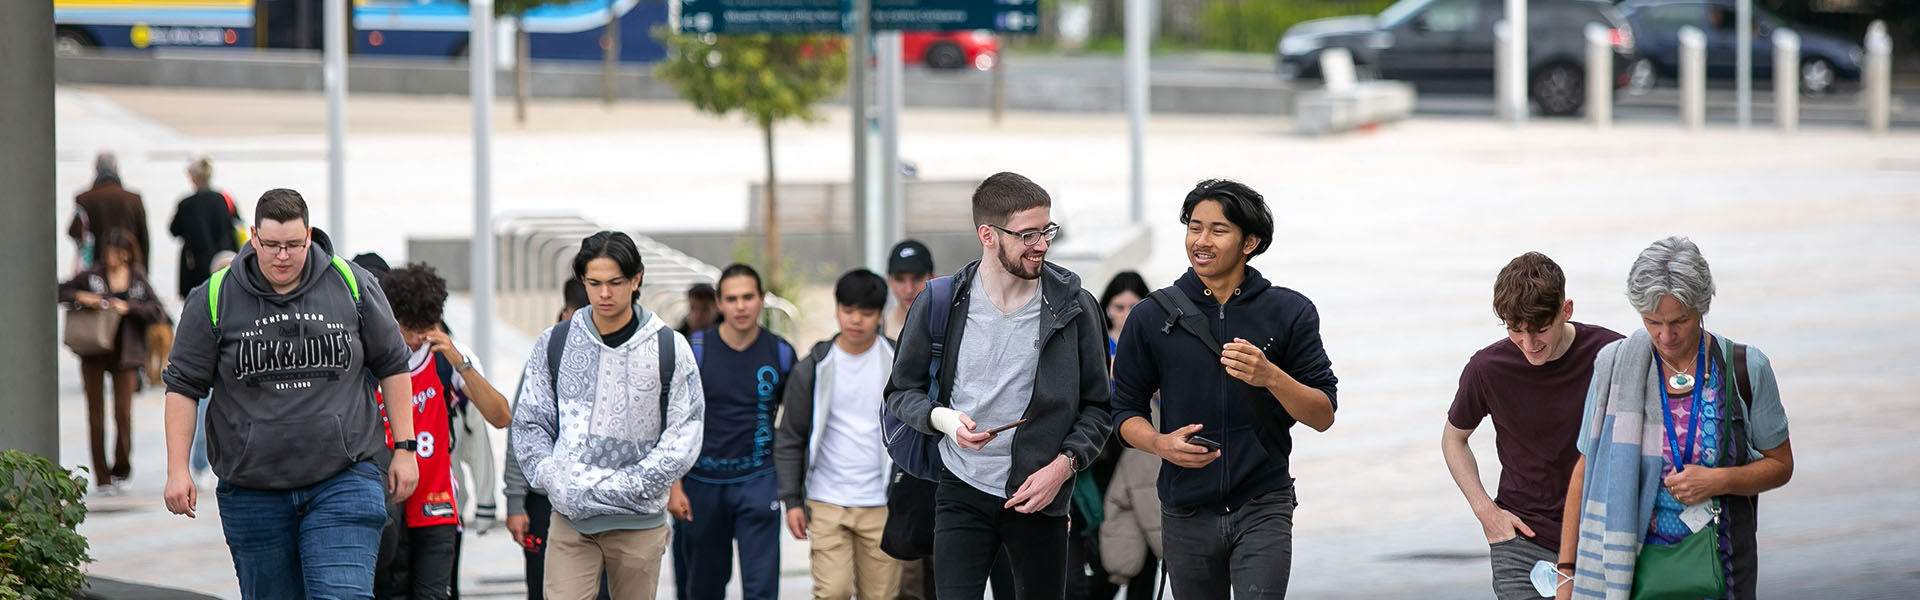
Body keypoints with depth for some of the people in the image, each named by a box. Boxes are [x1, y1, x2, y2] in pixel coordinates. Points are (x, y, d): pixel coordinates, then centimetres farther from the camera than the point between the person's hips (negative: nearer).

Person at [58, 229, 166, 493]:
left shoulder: (138, 279, 2)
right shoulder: (92, 275, -1)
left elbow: (158, 312, -4)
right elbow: (60, 291, 5)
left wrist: (128, 308, -16)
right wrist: (79, 297, -13)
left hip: (124, 353, 0)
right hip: (93, 354, 0)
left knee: (123, 413, -4)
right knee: (96, 416, 2)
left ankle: (121, 469, 16)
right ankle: (102, 479, 9)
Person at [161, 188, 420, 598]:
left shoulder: (353, 286, 3)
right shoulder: (214, 299, 1)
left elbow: (393, 365, 12)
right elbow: (183, 386, 5)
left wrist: (404, 448, 9)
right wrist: (178, 469, -1)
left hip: (343, 481, -1)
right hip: (253, 494, 1)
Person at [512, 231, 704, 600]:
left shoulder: (670, 349, 1)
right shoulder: (554, 344, 6)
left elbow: (685, 435, -2)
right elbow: (530, 424, 9)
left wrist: (624, 487, -11)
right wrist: (551, 479, -9)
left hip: (639, 520, 0)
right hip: (569, 518, 0)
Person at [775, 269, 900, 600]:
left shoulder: (898, 364, 4)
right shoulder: (813, 368, 3)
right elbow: (789, 440, 8)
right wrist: (792, 500, 1)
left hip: (881, 505, 1)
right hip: (827, 502, -1)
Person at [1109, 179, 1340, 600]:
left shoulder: (1289, 313, 1)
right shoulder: (1152, 317, 4)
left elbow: (1323, 416, 0)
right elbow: (1126, 410, 8)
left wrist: (1271, 377, -19)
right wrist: (1161, 443, -13)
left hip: (1263, 509, -2)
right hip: (1186, 514, 2)